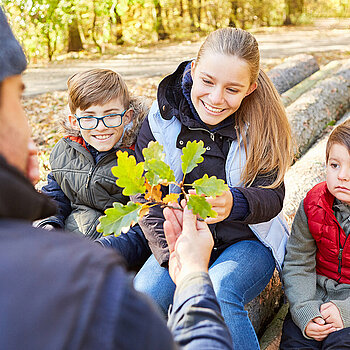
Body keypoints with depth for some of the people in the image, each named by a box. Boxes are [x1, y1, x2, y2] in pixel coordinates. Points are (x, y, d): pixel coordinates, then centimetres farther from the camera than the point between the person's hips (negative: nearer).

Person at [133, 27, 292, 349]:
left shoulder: (262, 124, -10)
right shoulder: (162, 119, -8)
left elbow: (272, 196, -16)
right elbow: (145, 198, -7)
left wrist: (234, 204, -40)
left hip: (246, 241, -1)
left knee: (218, 294, -33)